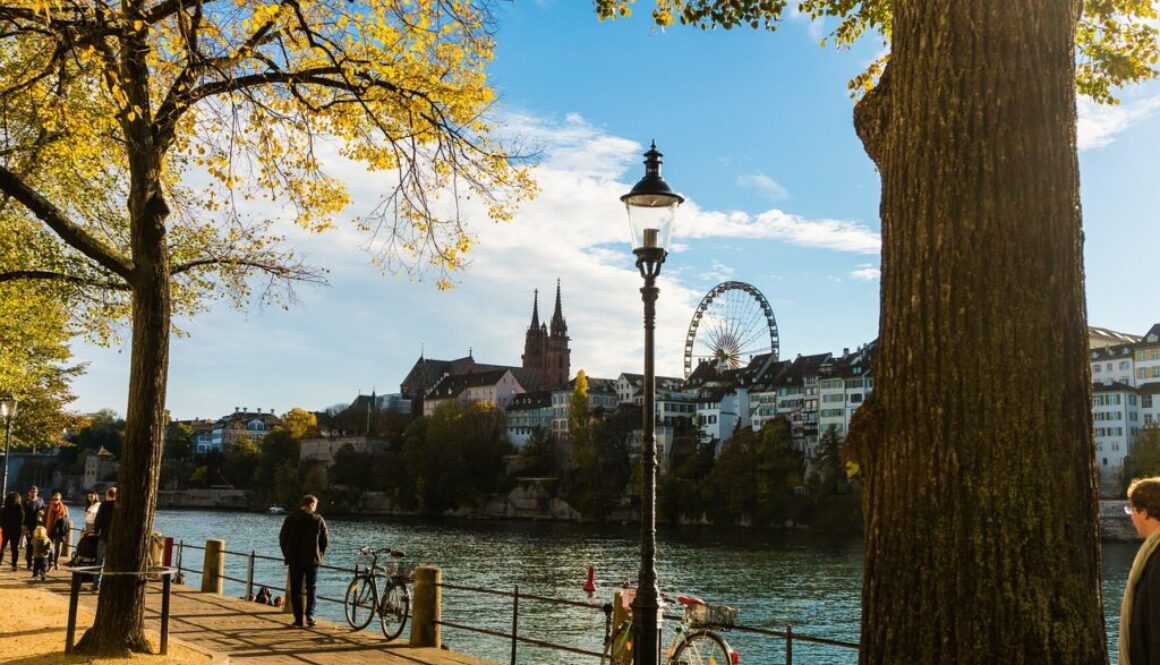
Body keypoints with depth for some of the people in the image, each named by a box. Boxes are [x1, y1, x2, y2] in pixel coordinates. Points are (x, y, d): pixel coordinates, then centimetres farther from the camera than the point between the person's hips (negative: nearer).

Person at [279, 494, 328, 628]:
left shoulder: (291, 518, 0)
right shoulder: (318, 519, -3)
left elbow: (282, 538, 4)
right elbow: (324, 540, -1)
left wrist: (287, 555, 14)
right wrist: (319, 556, 11)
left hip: (294, 560, 1)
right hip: (312, 560, -1)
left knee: (295, 590, 6)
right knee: (311, 589, 9)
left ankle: (298, 619, 3)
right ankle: (310, 615, -5)